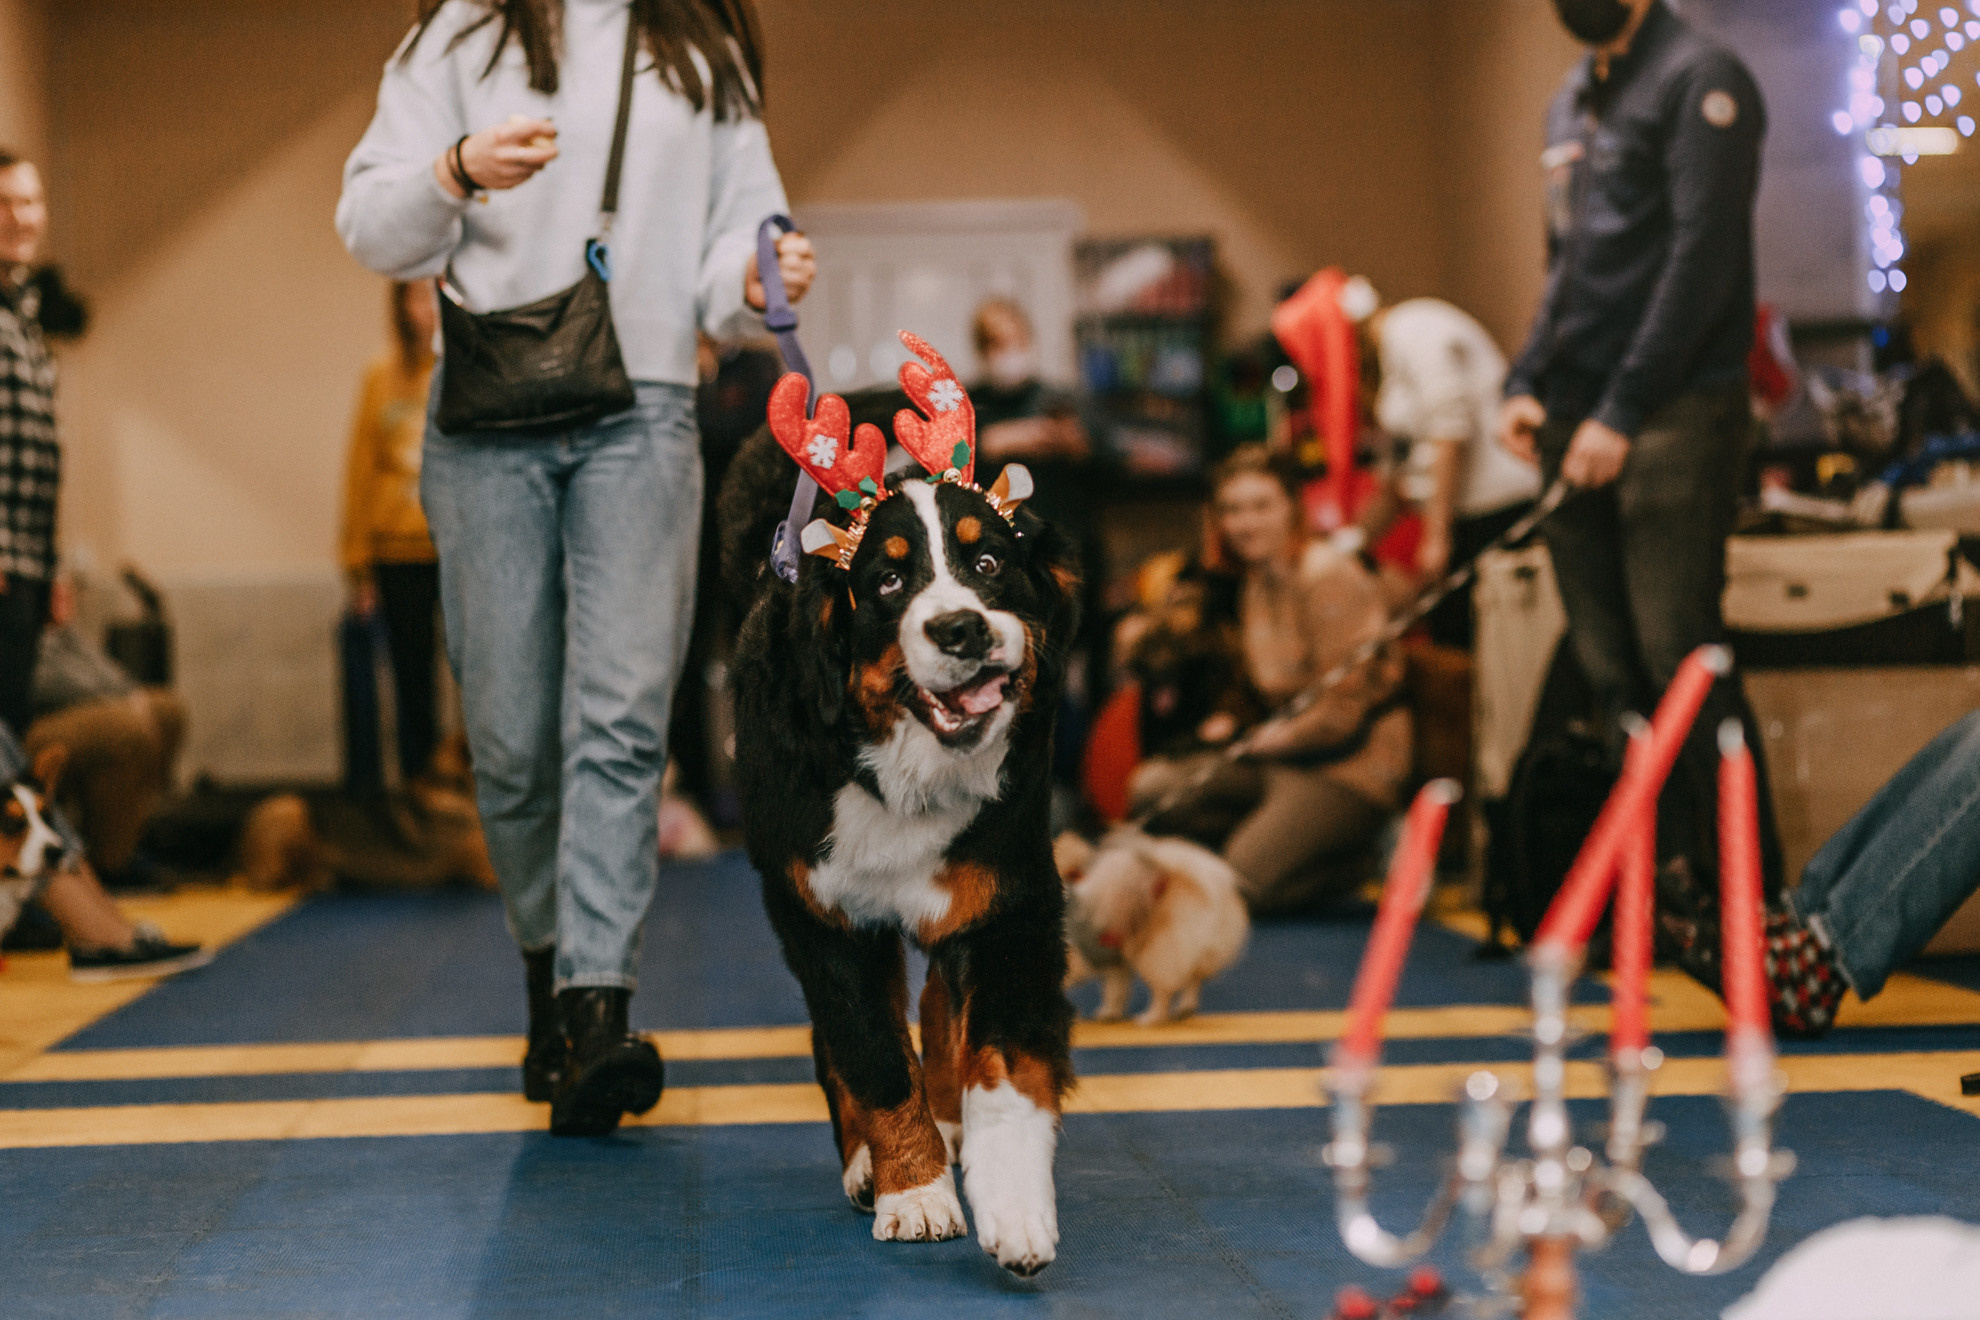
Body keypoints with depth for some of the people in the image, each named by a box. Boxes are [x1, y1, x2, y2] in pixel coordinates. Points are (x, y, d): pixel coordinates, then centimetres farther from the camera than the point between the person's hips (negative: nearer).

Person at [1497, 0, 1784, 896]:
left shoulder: (1699, 80, -5)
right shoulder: (1571, 101, 20)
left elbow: (1702, 258, -13)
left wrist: (1622, 413, -16)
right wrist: (1526, 383, 9)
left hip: (1674, 416, -8)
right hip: (1578, 419, 8)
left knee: (1678, 660, -12)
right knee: (1609, 670, 4)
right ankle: (1660, 872, 9)